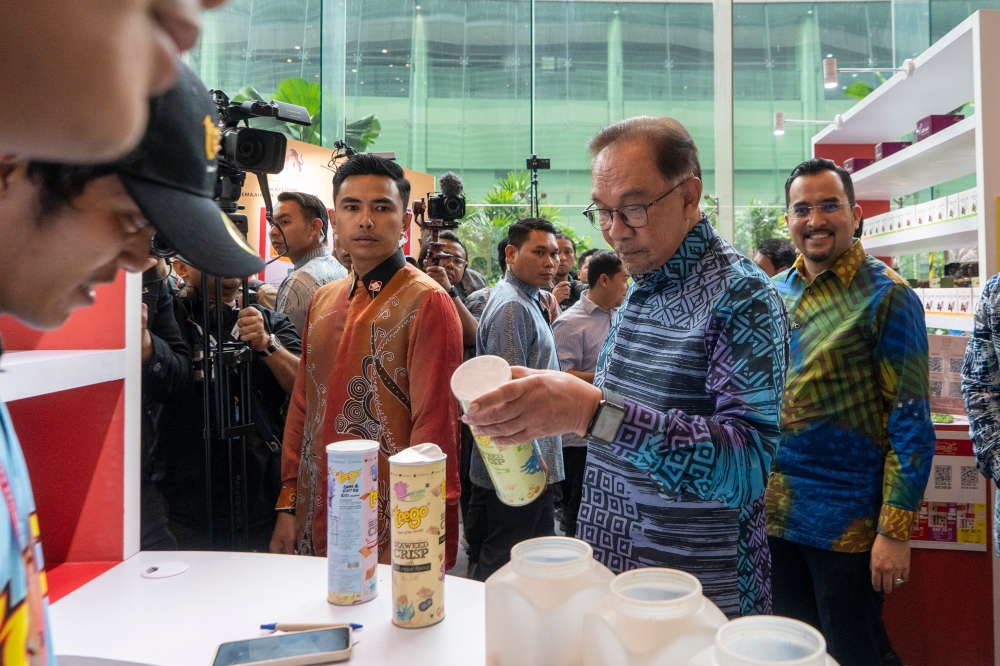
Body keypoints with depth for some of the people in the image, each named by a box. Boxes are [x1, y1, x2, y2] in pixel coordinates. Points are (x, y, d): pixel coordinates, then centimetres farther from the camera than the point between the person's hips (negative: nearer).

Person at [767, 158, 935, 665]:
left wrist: (895, 531, -15)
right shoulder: (775, 292, 6)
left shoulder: (886, 297, -11)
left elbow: (911, 422, -12)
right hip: (773, 512, 5)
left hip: (846, 522, -5)